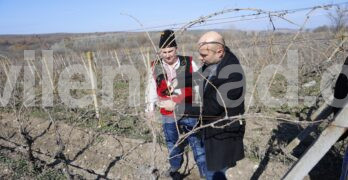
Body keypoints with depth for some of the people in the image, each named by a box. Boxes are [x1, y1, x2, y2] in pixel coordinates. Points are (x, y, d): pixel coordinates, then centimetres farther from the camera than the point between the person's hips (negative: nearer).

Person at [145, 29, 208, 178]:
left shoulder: (189, 63, -10)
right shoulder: (155, 67, -4)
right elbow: (152, 89, 5)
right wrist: (150, 107, 6)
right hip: (168, 114, 2)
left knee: (197, 142, 10)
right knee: (172, 142, 22)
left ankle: (204, 172, 28)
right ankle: (175, 166, 48)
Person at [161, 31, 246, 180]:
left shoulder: (232, 74, -33)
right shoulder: (213, 61, -9)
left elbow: (211, 108, -30)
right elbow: (200, 76, 13)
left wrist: (176, 107, -24)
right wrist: (178, 81, 1)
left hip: (224, 132, -8)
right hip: (213, 127, 8)